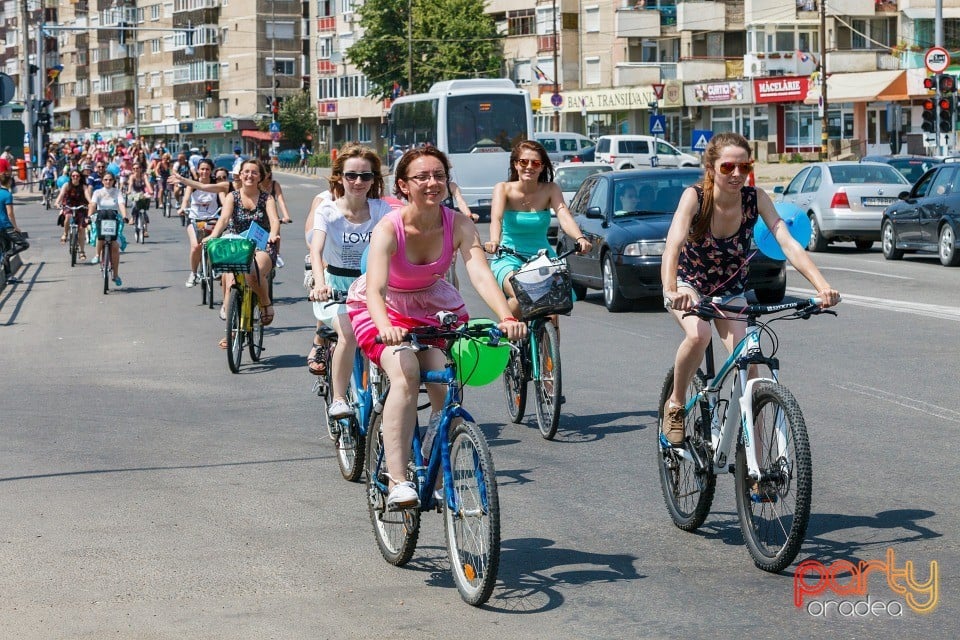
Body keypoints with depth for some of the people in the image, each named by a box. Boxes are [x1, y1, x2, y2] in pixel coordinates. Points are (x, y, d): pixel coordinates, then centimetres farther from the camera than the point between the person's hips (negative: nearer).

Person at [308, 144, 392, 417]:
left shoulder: (381, 210, -5)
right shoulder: (327, 210, -10)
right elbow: (316, 250, -25)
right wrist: (319, 283, -44)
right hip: (336, 286, -2)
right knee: (348, 333, -27)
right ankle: (338, 400, -13)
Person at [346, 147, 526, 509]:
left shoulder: (459, 227, -18)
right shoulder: (388, 229, -27)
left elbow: (481, 275, -31)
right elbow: (375, 289, -39)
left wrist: (506, 317, -49)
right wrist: (385, 327, -60)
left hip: (433, 307, 4)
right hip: (386, 309, -3)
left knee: (447, 389, -16)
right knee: (406, 376, -30)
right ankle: (397, 483, -34)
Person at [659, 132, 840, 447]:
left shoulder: (755, 198, -21)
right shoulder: (694, 196, -28)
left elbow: (788, 243, -31)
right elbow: (673, 246, -43)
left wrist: (822, 286, -46)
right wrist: (671, 291, -62)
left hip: (731, 290, 3)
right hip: (689, 284, -2)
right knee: (699, 335, -34)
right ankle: (675, 404, -9)